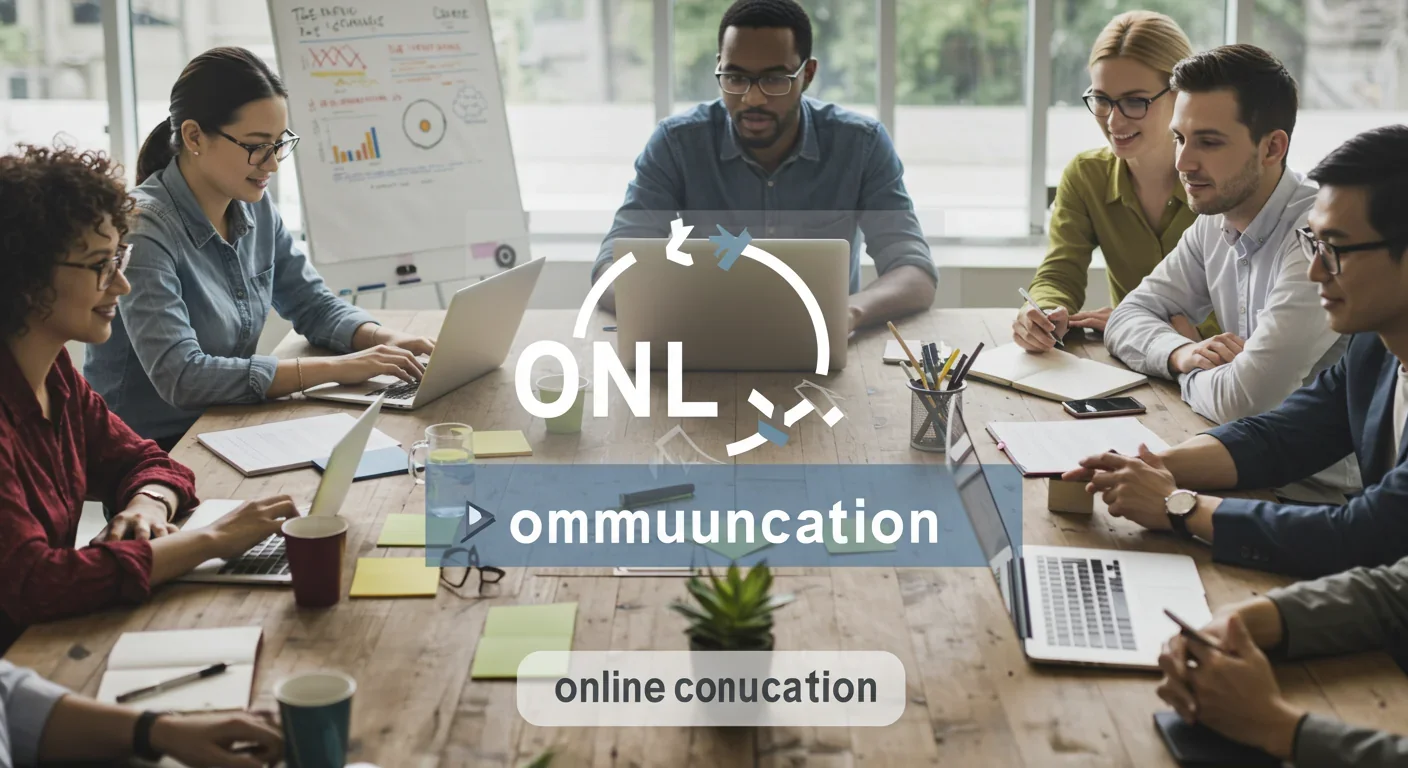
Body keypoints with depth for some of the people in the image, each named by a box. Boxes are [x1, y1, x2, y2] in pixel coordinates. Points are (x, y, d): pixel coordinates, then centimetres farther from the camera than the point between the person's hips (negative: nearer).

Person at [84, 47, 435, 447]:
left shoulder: (256, 209, 3)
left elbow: (314, 305, 12)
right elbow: (180, 377, -27)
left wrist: (386, 340, -9)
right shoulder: (143, 229, -19)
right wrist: (335, 369, -28)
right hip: (147, 452, -7)